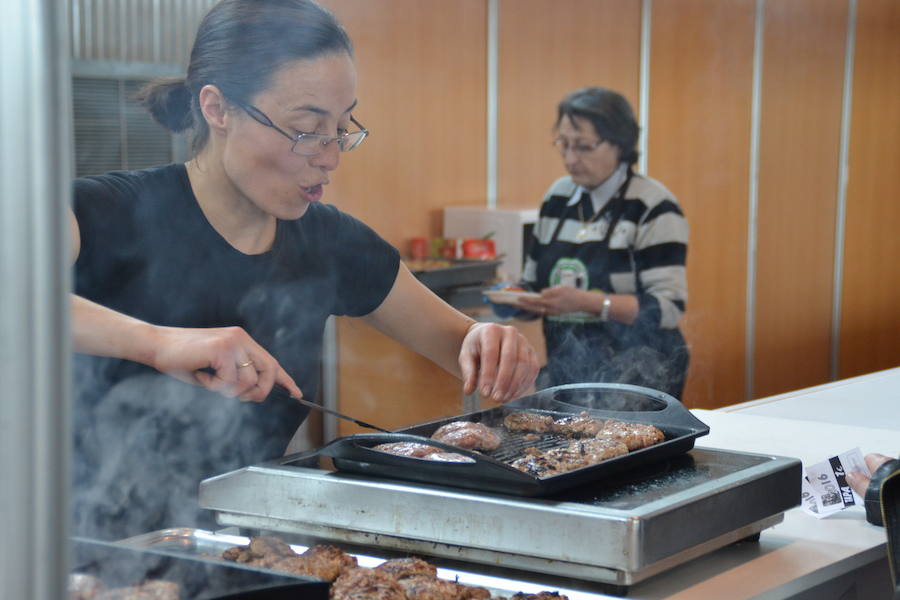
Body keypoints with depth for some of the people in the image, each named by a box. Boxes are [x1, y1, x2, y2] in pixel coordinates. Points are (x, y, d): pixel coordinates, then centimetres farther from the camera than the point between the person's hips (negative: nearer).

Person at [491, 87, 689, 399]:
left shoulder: (654, 207, -7)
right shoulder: (557, 198, 12)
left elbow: (668, 308, -14)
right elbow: (534, 284, 22)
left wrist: (586, 302, -24)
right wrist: (516, 300, -2)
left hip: (636, 374, -5)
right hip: (565, 370, 6)